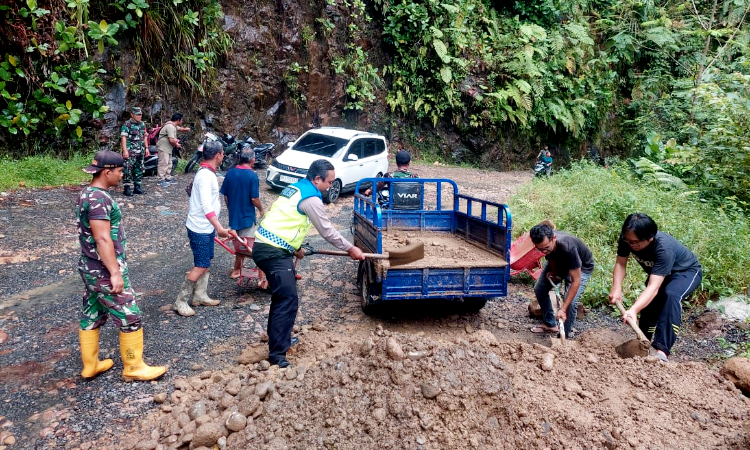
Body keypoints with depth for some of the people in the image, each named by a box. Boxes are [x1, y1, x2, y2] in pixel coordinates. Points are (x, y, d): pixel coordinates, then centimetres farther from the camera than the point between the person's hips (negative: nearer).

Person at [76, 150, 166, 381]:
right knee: (131, 317, 0)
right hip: (105, 271, -10)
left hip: (91, 268, 10)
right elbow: (102, 239, -26)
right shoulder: (99, 198, -22)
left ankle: (90, 365, 29)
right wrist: (115, 273, -24)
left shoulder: (87, 194, 10)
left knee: (92, 316, 17)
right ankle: (133, 367, 12)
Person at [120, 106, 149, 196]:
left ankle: (137, 187, 19)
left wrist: (146, 148, 14)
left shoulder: (142, 124, 15)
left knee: (139, 170, 11)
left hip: (140, 152, 7)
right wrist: (125, 150, -20)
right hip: (130, 152, -7)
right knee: (128, 170, -8)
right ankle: (127, 188, -5)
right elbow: (123, 137, -12)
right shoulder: (127, 124, -7)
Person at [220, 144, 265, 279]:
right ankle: (236, 270, 12)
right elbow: (254, 198, -17)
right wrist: (261, 209, 1)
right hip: (247, 215, -6)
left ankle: (239, 267, 31)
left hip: (233, 214, 6)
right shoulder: (252, 175, -17)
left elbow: (225, 196, 5)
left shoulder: (230, 173, -1)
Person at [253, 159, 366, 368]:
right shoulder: (311, 198, -12)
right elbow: (327, 231, -7)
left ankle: (278, 338, 34)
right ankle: (277, 356, -12)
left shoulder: (295, 189, 17)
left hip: (265, 247, 10)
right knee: (288, 300, -12)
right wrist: (350, 249, 5)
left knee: (282, 295, 22)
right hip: (274, 252, -10)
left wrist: (295, 247, 35)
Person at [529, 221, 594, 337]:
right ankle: (550, 324, 19)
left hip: (581, 267, -6)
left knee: (570, 301, -21)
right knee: (539, 289, -1)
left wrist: (563, 309, -40)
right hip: (559, 262, 6)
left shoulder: (568, 247, -45)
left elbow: (576, 281, -39)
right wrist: (554, 272, -13)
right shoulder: (544, 241, -29)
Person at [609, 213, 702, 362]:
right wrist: (616, 288, -36)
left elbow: (653, 287, -47)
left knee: (671, 295, -35)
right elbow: (620, 263, -18)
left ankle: (662, 351, -40)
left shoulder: (664, 248, -42)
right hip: (657, 272, 7)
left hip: (687, 271, -7)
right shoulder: (627, 238, -26)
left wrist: (633, 310, -59)